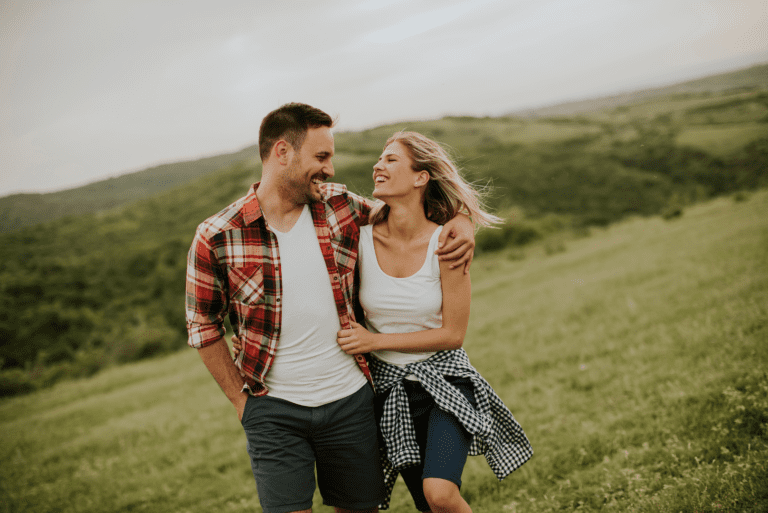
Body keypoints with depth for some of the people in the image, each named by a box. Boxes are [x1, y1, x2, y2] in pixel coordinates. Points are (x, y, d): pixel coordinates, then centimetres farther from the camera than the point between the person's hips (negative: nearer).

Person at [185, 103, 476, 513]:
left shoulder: (341, 207, -2)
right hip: (274, 412, -3)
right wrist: (242, 401, 2)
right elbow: (203, 326, 1)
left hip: (349, 400, 3)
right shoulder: (216, 239, -10)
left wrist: (461, 221, -3)